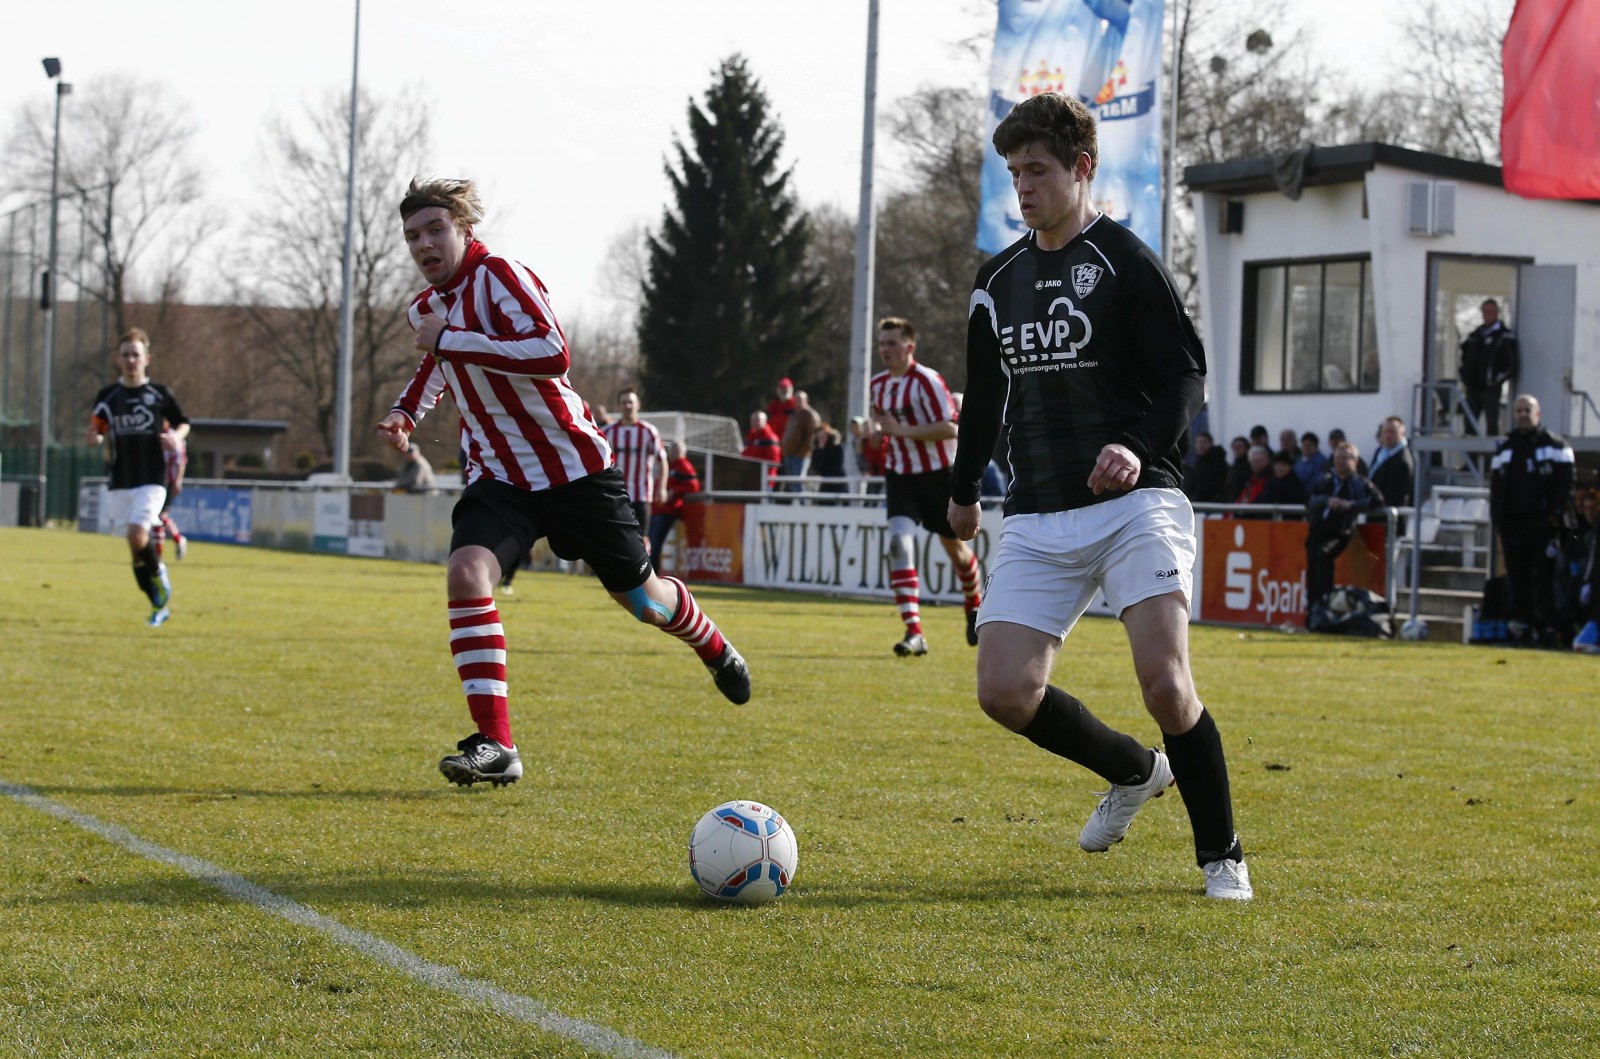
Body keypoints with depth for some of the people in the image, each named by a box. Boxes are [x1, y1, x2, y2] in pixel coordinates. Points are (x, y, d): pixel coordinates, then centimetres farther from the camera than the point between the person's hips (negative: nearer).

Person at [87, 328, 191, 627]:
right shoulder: (107, 397, 5)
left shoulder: (160, 394, 0)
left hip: (152, 479, -3)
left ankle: (158, 574, 10)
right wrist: (95, 437, -13)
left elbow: (183, 423, 12)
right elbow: (96, 432, 10)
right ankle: (159, 604, 17)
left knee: (137, 535, -20)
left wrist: (176, 437, -9)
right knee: (134, 545, 4)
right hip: (120, 481, 3)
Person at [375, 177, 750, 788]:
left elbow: (553, 354, -33)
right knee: (466, 573, -24)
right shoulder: (427, 307, 7)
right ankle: (494, 746, -24)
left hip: (575, 469, -5)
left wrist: (452, 340, -31)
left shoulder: (498, 276, -17)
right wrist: (405, 416, 13)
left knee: (642, 601, 10)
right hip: (499, 479, 5)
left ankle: (715, 650, 47)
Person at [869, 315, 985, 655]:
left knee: (954, 546, 12)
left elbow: (950, 428, -24)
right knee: (899, 542, -17)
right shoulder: (877, 384, 4)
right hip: (899, 475, 4)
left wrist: (903, 430, -27)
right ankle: (914, 632, -22)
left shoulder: (927, 380, -17)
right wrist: (879, 429, 3)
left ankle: (974, 606, 43)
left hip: (937, 474, -4)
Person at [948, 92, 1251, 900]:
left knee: (1166, 686, -17)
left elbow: (1185, 375, -8)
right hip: (1037, 521, 6)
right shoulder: (999, 280, 14)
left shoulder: (1127, 264, -5)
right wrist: (964, 488, 31)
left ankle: (1222, 858, 2)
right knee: (1004, 692, -7)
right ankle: (1134, 771, 21)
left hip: (1134, 506, -6)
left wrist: (1140, 448, -24)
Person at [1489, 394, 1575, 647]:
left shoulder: (1555, 445, 5)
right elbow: (1496, 488, 19)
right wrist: (1497, 520, 8)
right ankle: (1520, 629, 5)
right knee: (1517, 579, 2)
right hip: (1512, 526, 4)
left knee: (1543, 579, -8)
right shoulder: (1504, 448, 18)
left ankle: (1545, 631, -7)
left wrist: (1556, 515, -11)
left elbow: (1565, 484, -1)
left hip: (1542, 524, -4)